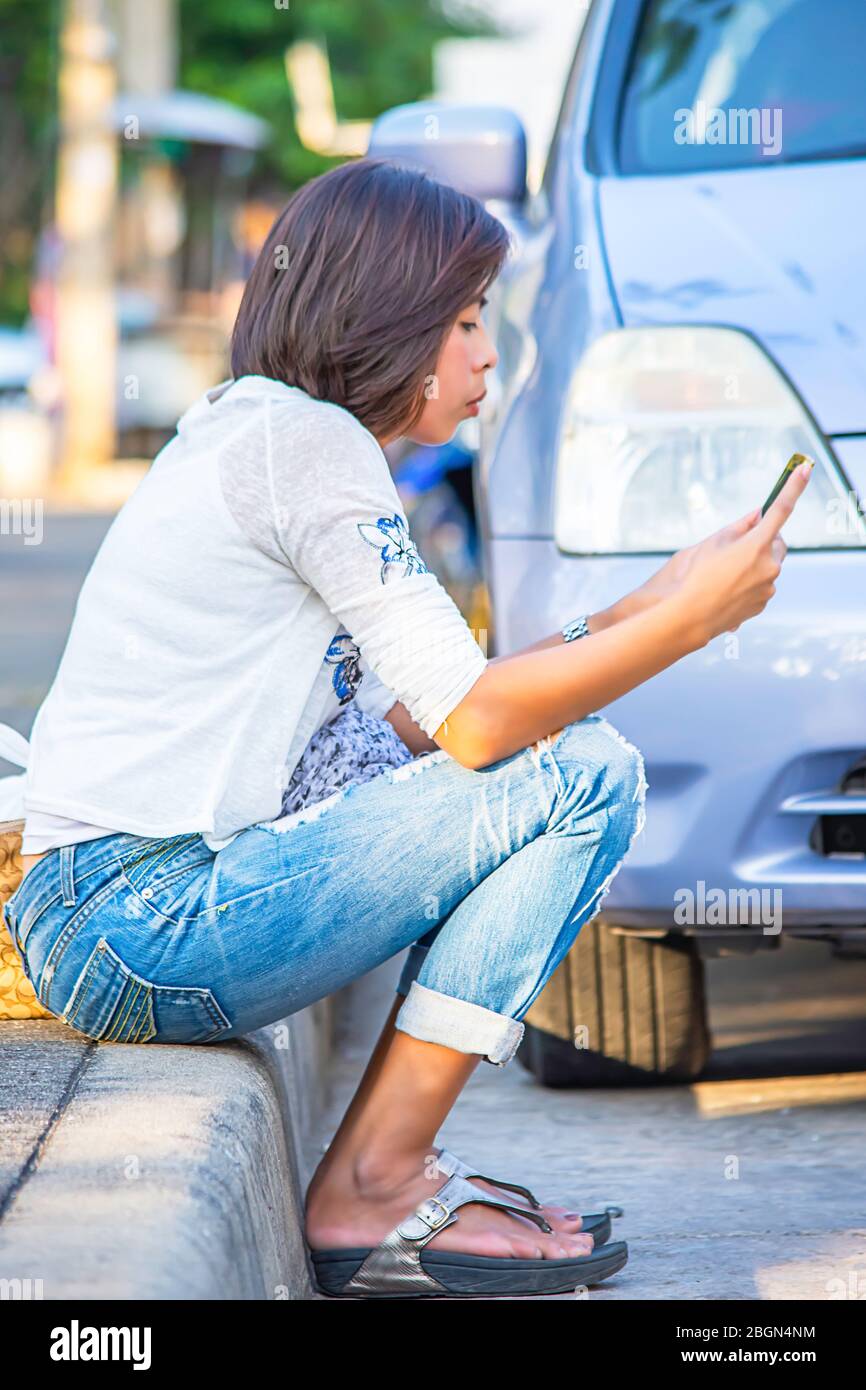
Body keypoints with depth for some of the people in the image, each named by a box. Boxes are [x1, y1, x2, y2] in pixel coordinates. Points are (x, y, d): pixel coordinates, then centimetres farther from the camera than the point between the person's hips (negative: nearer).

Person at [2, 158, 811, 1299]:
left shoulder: (243, 431, 20)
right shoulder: (302, 438, -10)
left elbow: (425, 718, 17)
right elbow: (472, 723, -14)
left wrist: (644, 609, 13)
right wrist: (692, 618, -6)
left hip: (102, 921, 10)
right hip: (146, 929, -10)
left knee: (559, 741, 19)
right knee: (581, 777, -10)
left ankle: (385, 1174, 10)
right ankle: (374, 1196, -7)